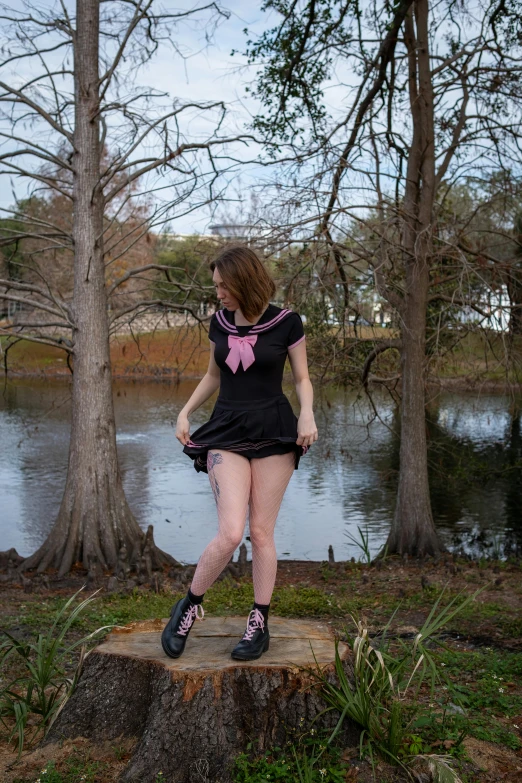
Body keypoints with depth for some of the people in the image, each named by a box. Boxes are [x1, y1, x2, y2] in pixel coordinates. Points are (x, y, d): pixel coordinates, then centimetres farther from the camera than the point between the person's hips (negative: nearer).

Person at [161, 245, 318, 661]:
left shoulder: (286, 322, -4)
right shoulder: (219, 323, 7)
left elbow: (302, 379, 3)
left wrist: (307, 415, -15)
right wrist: (185, 412, 8)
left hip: (273, 431, -1)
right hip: (226, 430, 2)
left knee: (262, 532, 2)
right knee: (230, 532, -13)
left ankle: (259, 625, 17)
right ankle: (189, 606, 10)